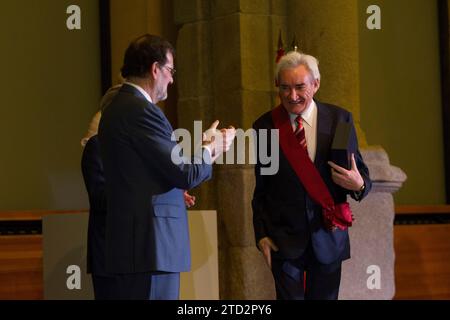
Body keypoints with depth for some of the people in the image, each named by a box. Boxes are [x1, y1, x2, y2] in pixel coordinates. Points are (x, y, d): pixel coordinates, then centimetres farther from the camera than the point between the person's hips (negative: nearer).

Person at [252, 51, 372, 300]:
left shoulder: (339, 119, 0)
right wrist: (261, 235, 1)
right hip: (284, 239, -1)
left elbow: (360, 174, 4)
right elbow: (260, 188, 6)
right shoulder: (265, 126, 0)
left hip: (328, 235, 1)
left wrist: (359, 184, -18)